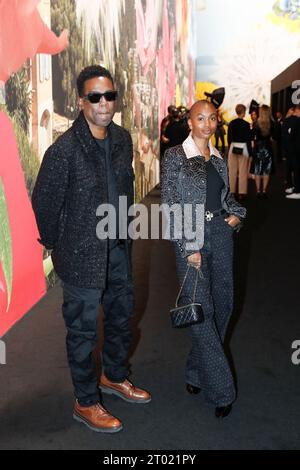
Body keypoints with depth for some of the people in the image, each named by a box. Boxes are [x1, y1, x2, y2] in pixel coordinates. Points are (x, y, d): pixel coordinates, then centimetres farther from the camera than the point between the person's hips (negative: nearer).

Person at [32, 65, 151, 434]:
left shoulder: (122, 139, -1)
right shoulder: (64, 150, -21)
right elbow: (44, 201, -12)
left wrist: (123, 225, 16)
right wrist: (56, 245, -1)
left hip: (118, 248, 7)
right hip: (83, 254, -7)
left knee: (121, 314, 22)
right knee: (83, 328, 8)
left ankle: (114, 376, 47)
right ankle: (85, 403, 28)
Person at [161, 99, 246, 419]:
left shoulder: (219, 159, 12)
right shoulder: (175, 157, -4)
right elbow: (170, 206, -8)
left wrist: (237, 213, 2)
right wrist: (189, 248, -13)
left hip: (221, 235, 6)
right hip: (190, 239, -5)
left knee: (222, 304, 9)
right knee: (201, 310, -5)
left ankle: (197, 371, 29)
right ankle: (220, 389, 7)